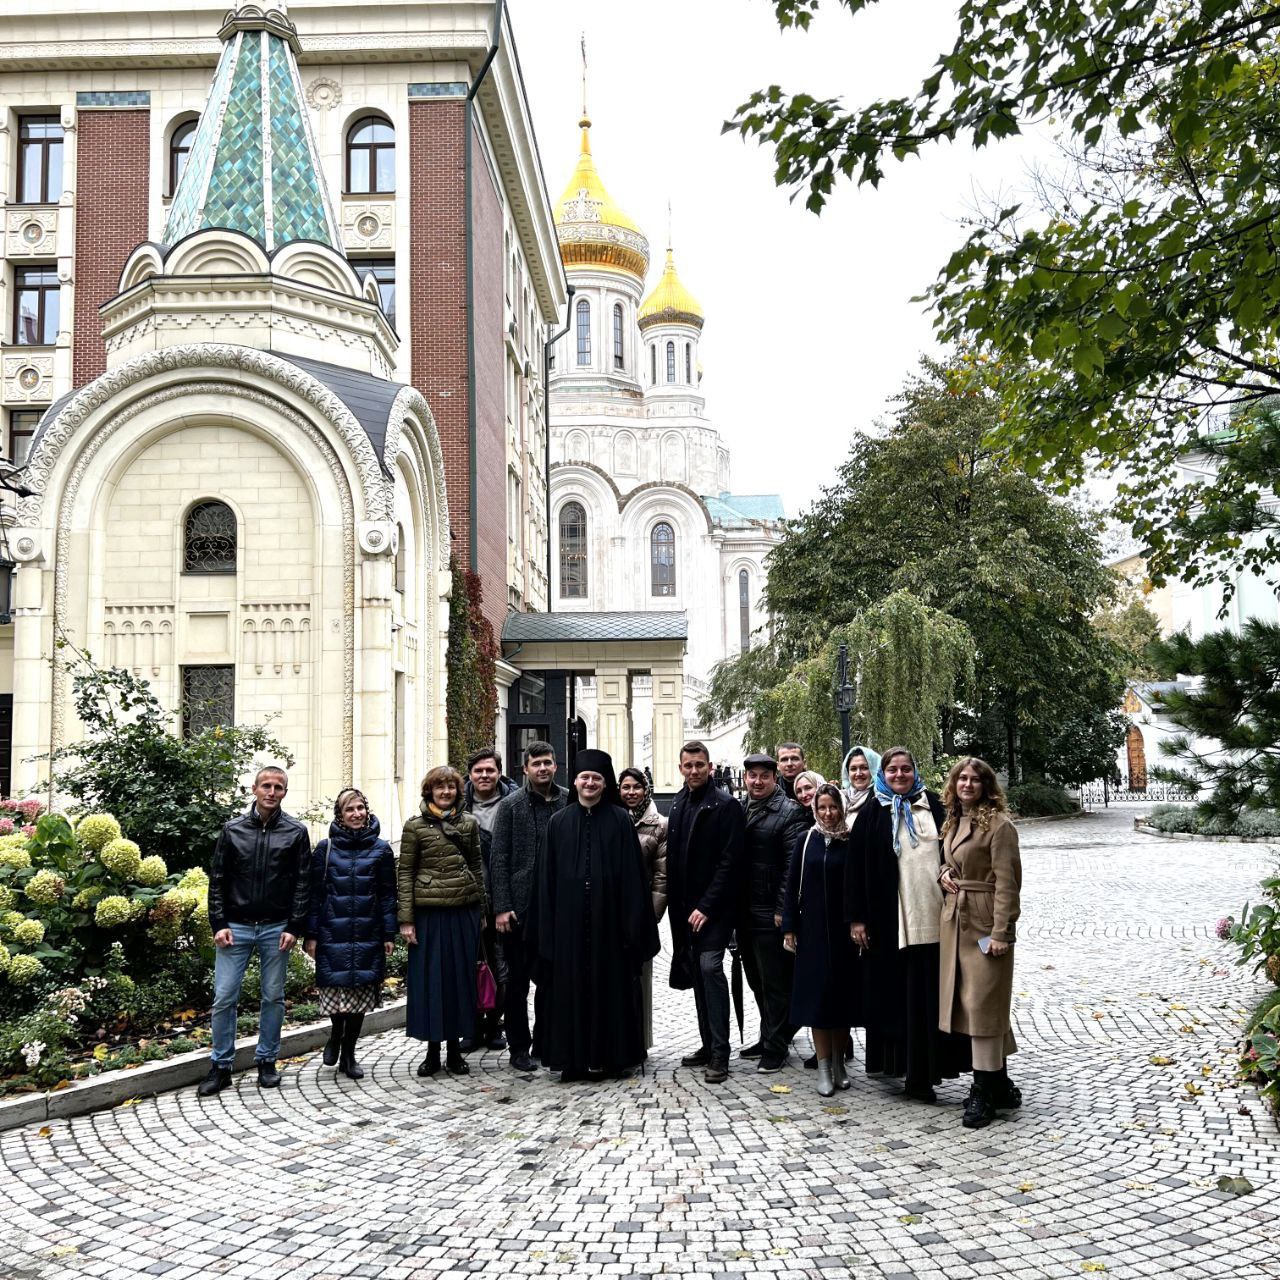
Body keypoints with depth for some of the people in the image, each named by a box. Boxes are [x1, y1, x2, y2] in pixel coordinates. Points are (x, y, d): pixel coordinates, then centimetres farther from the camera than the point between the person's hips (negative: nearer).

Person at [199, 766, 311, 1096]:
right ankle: (221, 1065, 12)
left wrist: (294, 928, -6)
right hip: (235, 926, 0)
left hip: (276, 928, 0)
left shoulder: (296, 832, 2)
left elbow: (302, 883, 0)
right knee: (224, 997, 0)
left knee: (273, 997, 7)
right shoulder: (232, 830, 4)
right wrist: (219, 924, -4)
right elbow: (217, 880, 4)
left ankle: (267, 1060, 21)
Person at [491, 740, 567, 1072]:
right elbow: (498, 859, -3)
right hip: (520, 907, -2)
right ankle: (519, 1048, 16)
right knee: (518, 980, 6)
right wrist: (501, 907, -9)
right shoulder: (511, 806, -1)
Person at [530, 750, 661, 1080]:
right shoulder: (559, 822, 6)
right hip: (570, 918, 2)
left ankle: (611, 1056, 13)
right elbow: (547, 877, 7)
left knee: (611, 985, 4)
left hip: (608, 918, -1)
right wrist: (547, 925, 2)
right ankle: (574, 1058, 12)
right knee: (572, 986, 4)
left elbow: (632, 873, 0)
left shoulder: (620, 820, 2)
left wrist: (632, 921, -6)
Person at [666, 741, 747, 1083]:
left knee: (710, 966, -16)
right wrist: (677, 906, 9)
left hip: (715, 908, -7)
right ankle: (708, 1045, 21)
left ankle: (720, 1055, -12)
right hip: (686, 907, 7)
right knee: (697, 972, 11)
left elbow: (730, 862, -14)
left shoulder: (726, 806, -9)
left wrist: (706, 907, -17)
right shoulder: (678, 805, 12)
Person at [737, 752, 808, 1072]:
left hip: (771, 913, -6)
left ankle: (777, 1047, 9)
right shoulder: (737, 810, 12)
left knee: (775, 982, 0)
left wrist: (783, 910, -16)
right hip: (744, 911, 7)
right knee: (756, 980, 16)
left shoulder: (789, 812, -7)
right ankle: (768, 1037, 29)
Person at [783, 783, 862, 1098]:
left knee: (843, 991, 6)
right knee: (817, 991, 1)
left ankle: (839, 1062, 21)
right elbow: (792, 884, 3)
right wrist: (789, 927, -1)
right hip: (812, 929, 1)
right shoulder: (806, 840, 2)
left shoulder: (851, 841, -1)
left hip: (844, 930, 0)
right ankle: (824, 1067, 7)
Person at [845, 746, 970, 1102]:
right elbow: (856, 868, 2)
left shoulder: (933, 806, 10)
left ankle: (922, 1074, 10)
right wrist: (856, 918, -3)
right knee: (896, 994, 1)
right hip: (891, 921, -1)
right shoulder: (872, 814, 4)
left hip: (935, 918, 2)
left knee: (929, 995, 2)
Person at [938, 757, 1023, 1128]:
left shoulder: (998, 824, -11)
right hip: (955, 920, 8)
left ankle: (985, 1091, 4)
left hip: (984, 925, -8)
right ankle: (1000, 1085, 23)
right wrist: (944, 873, 4)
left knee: (982, 1003, -5)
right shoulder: (953, 823, 13)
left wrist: (1001, 932, -19)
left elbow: (1007, 882, -15)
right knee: (966, 1001, 12)